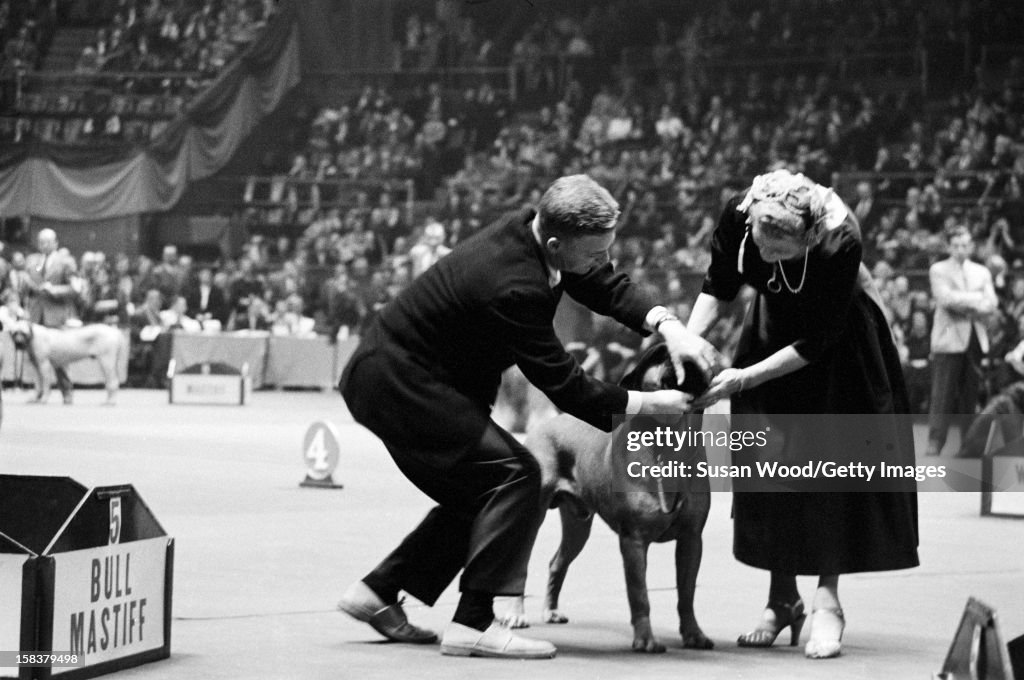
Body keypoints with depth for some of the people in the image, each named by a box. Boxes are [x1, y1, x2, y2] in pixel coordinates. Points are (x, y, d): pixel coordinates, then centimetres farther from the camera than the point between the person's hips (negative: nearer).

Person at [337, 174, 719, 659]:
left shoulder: (534, 230, -5)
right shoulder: (513, 287, -31)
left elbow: (608, 287, 4)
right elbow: (563, 386, -25)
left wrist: (668, 326, -13)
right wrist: (647, 404, -19)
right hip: (392, 383, -10)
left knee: (479, 491, 15)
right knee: (515, 476, -15)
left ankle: (377, 592, 20)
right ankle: (473, 624, -14)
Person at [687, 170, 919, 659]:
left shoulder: (840, 245, -38)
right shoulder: (738, 218, -29)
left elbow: (816, 343, -29)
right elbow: (718, 289, -10)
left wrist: (743, 379, -32)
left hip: (839, 342, -4)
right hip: (773, 326, 4)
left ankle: (827, 600, -1)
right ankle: (782, 598, 13)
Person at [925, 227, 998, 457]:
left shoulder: (982, 272, 17)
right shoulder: (938, 270, 3)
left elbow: (991, 304, 5)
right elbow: (946, 298, -13)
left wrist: (964, 306, -11)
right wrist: (976, 298, -9)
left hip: (975, 340, 4)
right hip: (949, 340, -4)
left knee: (970, 396, 4)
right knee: (942, 396, -9)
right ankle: (935, 444, -9)